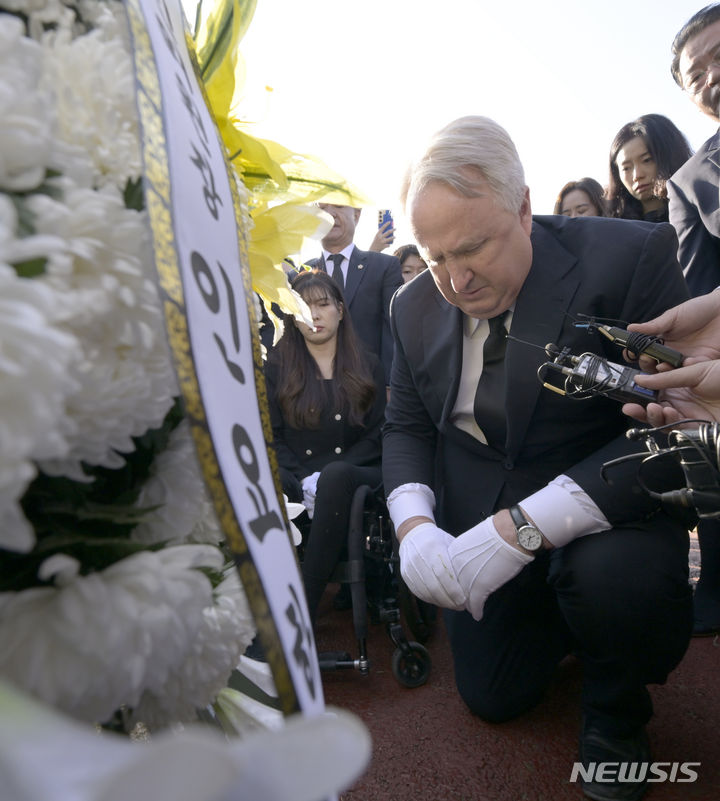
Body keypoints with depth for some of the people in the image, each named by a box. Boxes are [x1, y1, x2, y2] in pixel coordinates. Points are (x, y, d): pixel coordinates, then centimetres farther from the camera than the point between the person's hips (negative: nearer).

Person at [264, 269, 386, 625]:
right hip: (296, 481, 0)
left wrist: (327, 476, -11)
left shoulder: (368, 366, 14)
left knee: (336, 475, -37)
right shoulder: (277, 366, 13)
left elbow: (379, 433, 5)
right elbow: (272, 435, 4)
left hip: (356, 473, 0)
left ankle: (304, 612, -31)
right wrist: (303, 481, -14)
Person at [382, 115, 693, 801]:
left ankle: (615, 715, 1)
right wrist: (414, 525, -18)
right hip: (478, 523, 4)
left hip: (599, 508, -3)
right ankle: (558, 617, 41)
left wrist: (523, 527, -34)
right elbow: (405, 427, 3)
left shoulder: (630, 259, -19)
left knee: (618, 574, -36)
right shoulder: (415, 305, -3)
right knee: (492, 697, 9)